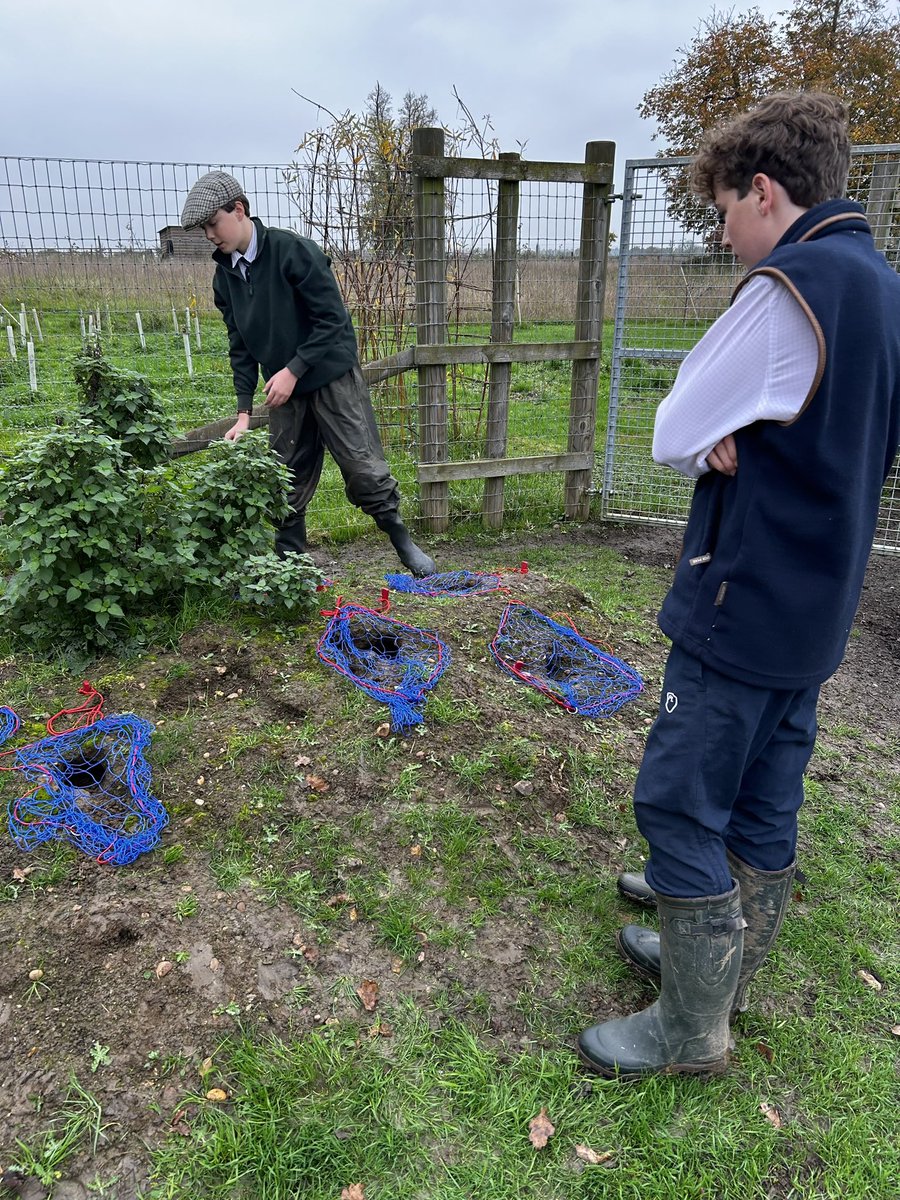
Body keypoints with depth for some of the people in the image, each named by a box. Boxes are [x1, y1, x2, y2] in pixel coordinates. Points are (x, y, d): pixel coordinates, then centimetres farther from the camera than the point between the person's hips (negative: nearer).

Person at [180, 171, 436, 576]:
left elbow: (333, 319, -16)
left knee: (363, 466, -7)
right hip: (283, 389, 6)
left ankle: (402, 540, 11)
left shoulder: (293, 250, -14)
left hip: (333, 378, -6)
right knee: (287, 482, 6)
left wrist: (293, 370, -19)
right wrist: (244, 412, 1)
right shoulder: (225, 276, 7)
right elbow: (240, 347, 9)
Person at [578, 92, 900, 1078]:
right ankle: (724, 962, 37)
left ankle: (692, 1028, 18)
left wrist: (708, 442, 3)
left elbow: (674, 434, -15)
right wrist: (733, 442, -2)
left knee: (678, 805, 2)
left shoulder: (791, 284, -19)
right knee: (764, 803, 18)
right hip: (816, 601, 9)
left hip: (744, 603, -9)